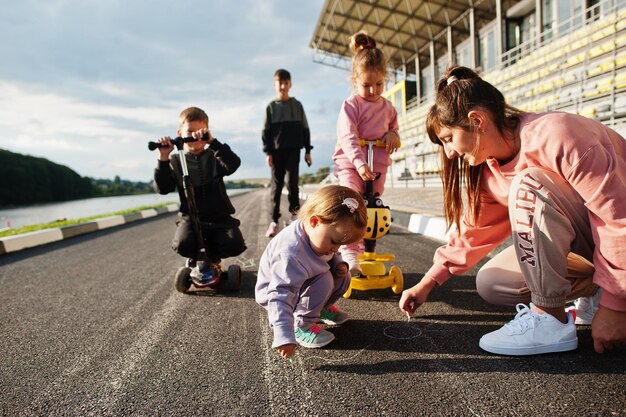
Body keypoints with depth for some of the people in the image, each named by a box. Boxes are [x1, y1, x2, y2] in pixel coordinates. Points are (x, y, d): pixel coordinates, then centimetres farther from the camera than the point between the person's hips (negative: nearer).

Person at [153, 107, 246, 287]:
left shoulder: (214, 157, 5)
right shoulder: (176, 161, 6)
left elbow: (233, 164, -19)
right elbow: (162, 189, -7)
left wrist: (212, 142, -29)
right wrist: (163, 159, -19)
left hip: (219, 217, 1)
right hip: (190, 217, 0)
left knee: (235, 245, -24)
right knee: (183, 244, -31)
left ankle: (212, 259, 12)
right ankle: (197, 259, 8)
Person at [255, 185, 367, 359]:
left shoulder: (318, 233, -14)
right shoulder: (291, 254, -41)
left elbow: (331, 256, 9)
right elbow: (280, 296, -42)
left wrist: (339, 264, -12)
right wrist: (284, 336, -45)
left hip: (303, 282, 8)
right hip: (276, 291, -8)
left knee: (343, 277, -4)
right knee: (324, 281, -28)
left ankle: (323, 308, 19)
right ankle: (302, 325, -12)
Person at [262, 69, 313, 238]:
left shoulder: (297, 105, 7)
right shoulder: (271, 107, 5)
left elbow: (304, 128, 8)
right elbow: (266, 131, 3)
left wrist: (307, 150, 4)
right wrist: (268, 152, -6)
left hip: (293, 149, 0)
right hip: (277, 151, 0)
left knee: (293, 182, -6)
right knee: (276, 185, 0)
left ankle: (295, 212, 10)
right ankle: (274, 220, 3)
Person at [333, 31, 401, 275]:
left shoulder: (387, 107, 11)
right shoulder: (351, 105, -7)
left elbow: (393, 125, 27)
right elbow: (348, 137, -19)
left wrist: (393, 134, -1)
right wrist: (359, 163, -33)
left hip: (378, 166, 6)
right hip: (350, 165, -5)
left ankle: (366, 254, 22)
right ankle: (350, 256, -20)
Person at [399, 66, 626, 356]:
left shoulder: (555, 136, -27)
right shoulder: (488, 170, -1)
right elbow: (474, 232, 4)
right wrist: (427, 283, 1)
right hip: (583, 249, 7)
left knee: (528, 186, -30)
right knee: (489, 284, -5)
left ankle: (550, 320, -20)